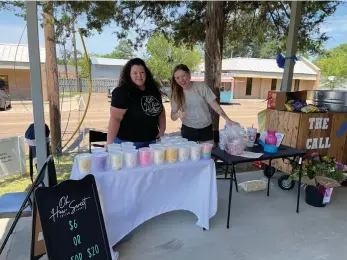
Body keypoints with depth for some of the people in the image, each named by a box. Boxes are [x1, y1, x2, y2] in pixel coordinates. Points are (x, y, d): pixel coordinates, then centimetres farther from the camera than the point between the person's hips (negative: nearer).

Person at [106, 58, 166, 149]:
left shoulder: (153, 89, 6)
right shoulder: (122, 92, -14)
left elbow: (161, 111, 16)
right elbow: (115, 118, -21)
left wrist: (162, 131, 6)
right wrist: (109, 143, -26)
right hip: (128, 143, -6)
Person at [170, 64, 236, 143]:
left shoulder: (201, 87, -9)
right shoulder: (176, 93, -3)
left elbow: (214, 105, -9)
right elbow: (173, 116, -2)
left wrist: (227, 119, -18)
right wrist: (178, 114, -25)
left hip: (206, 128, 0)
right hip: (188, 130, 1)